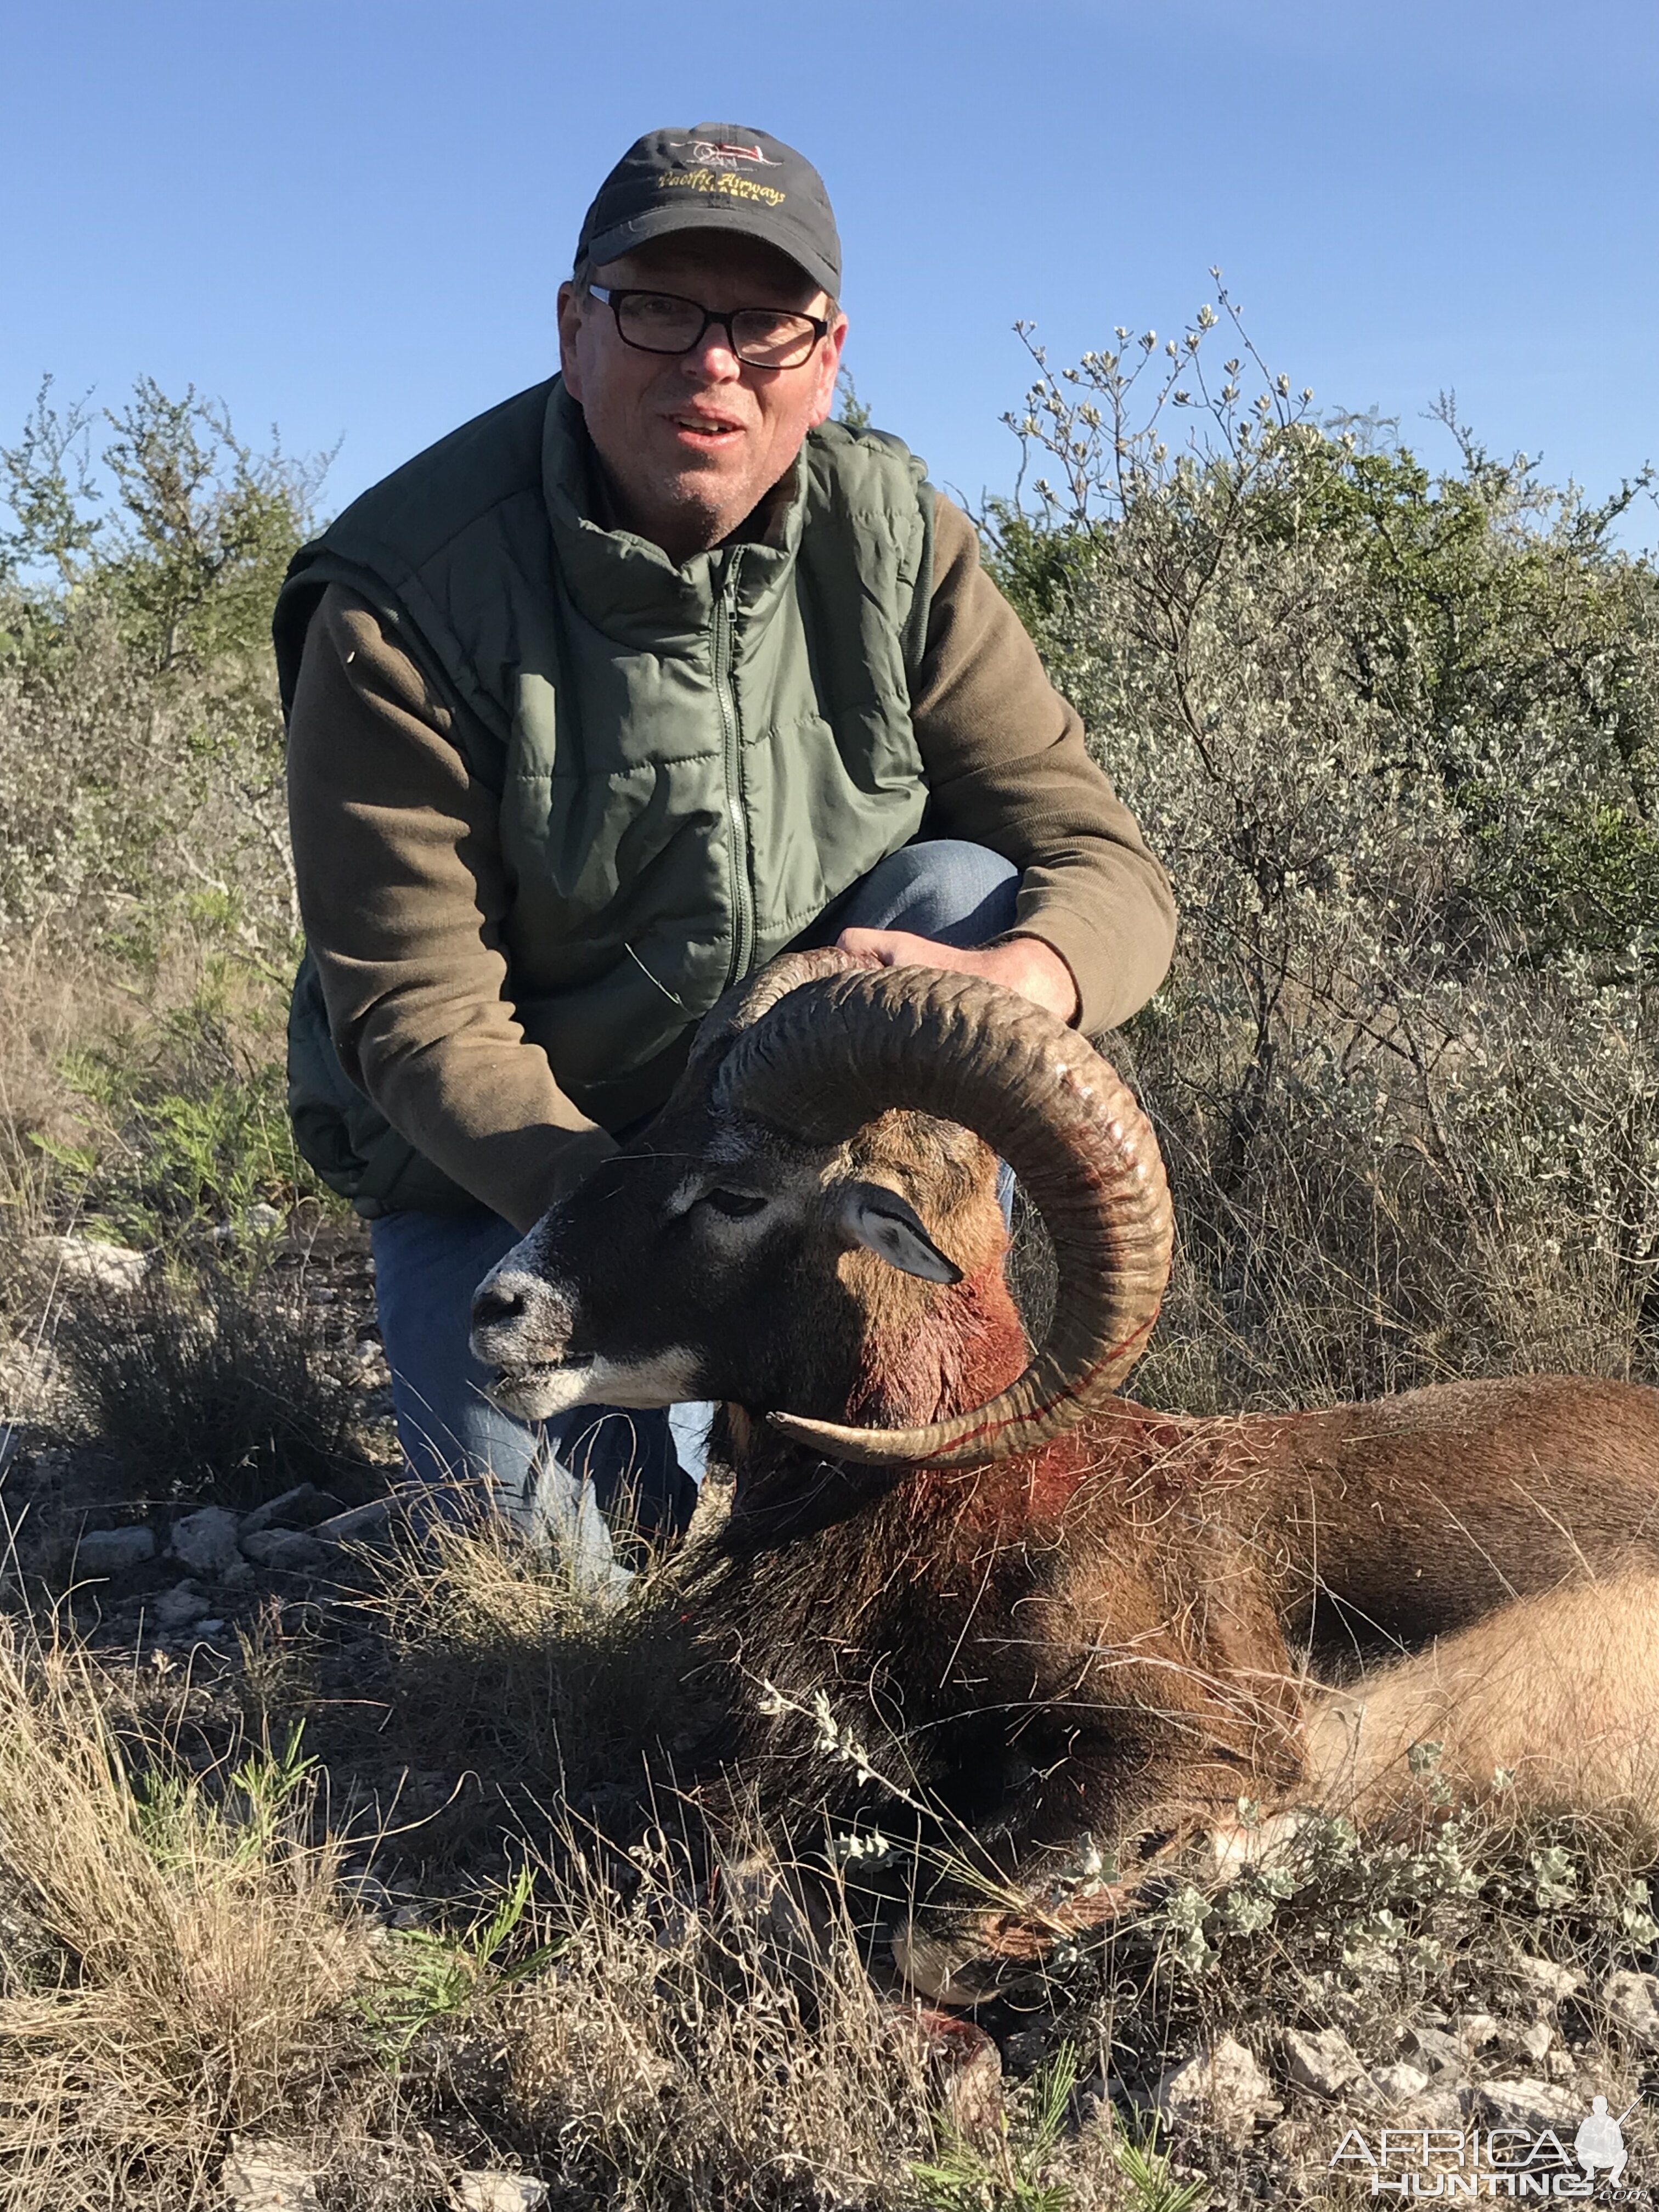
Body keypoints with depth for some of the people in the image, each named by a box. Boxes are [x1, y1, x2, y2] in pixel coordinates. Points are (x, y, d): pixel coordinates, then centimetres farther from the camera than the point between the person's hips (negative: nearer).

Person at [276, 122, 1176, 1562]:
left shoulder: (890, 534, -12)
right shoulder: (405, 604, -20)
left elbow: (1107, 863, -15)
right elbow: (416, 1016, -22)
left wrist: (1002, 979, -39)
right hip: (512, 1154, -2)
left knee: (968, 890, -25)